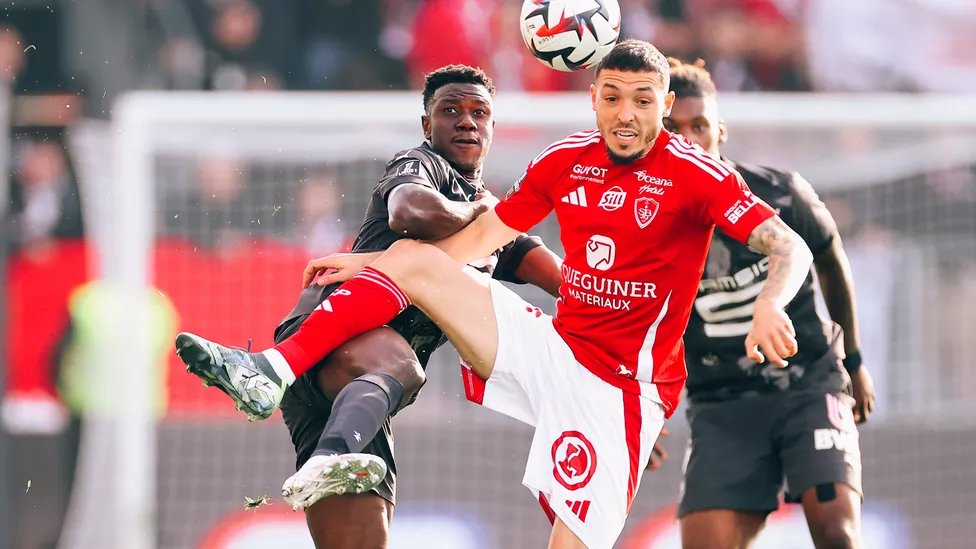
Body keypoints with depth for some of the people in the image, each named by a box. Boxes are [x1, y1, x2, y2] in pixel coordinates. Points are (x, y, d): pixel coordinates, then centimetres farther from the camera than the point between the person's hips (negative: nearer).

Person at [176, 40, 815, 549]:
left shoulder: (695, 174, -14)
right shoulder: (565, 161, 5)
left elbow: (790, 247, -21)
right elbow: (485, 234, 18)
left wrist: (769, 305, -42)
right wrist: (369, 264, 19)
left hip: (620, 389, -6)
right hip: (555, 347, 6)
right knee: (411, 257, -2)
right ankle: (275, 369, -10)